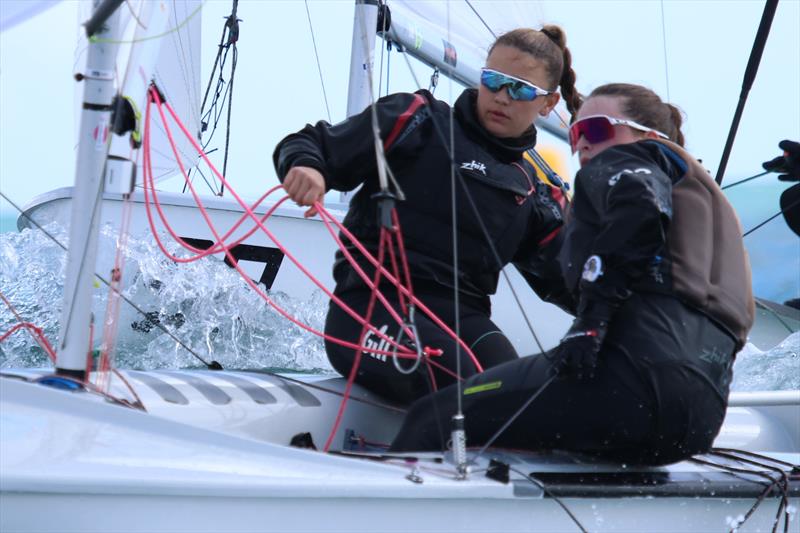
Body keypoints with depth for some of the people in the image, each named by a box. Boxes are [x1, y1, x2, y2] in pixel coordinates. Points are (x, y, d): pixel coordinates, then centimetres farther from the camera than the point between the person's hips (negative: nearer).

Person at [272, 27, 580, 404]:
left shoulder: (535, 192, 21)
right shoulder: (420, 120, 7)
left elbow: (563, 283, 20)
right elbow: (308, 145, 5)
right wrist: (305, 166, -18)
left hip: (463, 316, 5)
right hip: (373, 303, -4)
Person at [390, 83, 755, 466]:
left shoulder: (618, 163, 12)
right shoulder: (696, 188, 36)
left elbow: (638, 206, -14)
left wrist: (591, 321, -17)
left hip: (642, 367, -9)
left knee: (436, 416, -7)